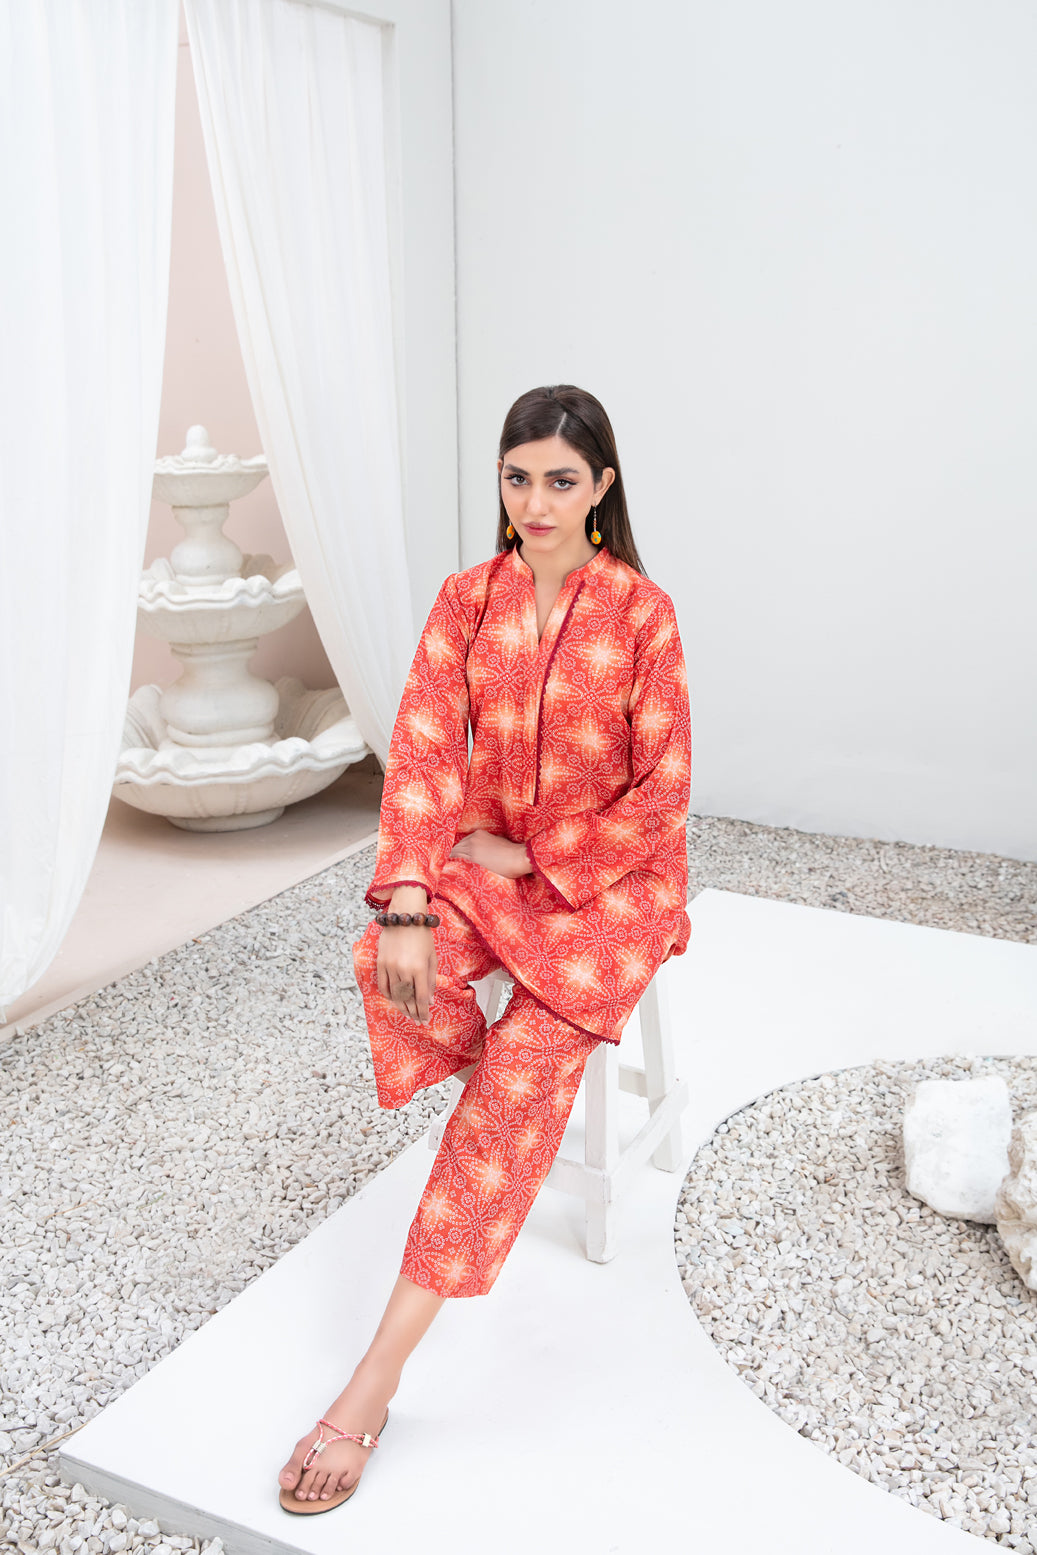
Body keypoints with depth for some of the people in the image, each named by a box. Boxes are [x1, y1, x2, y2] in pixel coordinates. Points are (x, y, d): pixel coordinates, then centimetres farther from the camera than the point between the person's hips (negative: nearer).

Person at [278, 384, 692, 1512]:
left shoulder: (643, 613, -10)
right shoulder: (467, 600, 0)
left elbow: (661, 795, -9)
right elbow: (422, 751, -10)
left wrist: (528, 857, -13)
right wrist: (407, 906, -24)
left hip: (608, 876, -3)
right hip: (487, 859, 4)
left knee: (524, 1062, -25)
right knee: (382, 963, -28)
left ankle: (378, 1375, -21)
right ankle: (516, 1123, 2)